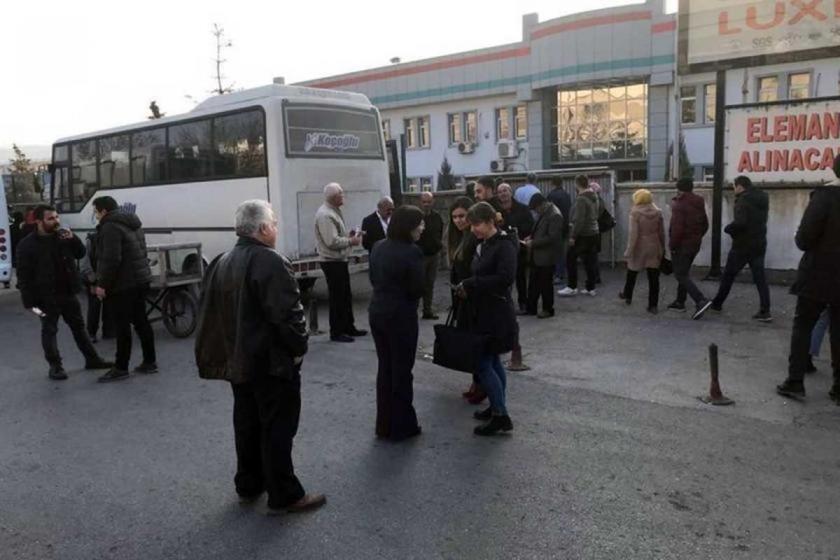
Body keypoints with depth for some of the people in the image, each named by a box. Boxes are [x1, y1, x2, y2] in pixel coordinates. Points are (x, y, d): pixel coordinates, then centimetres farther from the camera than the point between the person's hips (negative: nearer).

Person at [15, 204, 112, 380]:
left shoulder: (63, 236, 5)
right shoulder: (27, 244, -11)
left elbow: (80, 254, 11)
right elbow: (24, 275, -11)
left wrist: (73, 239, -9)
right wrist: (29, 301, -16)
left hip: (68, 292, 5)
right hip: (46, 296, -5)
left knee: (79, 326, 14)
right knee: (49, 331, 4)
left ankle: (92, 359, 23)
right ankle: (55, 366, 14)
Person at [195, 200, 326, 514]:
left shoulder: (221, 264, 9)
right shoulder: (270, 262, -19)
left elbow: (210, 313, 14)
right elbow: (288, 313, -24)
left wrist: (225, 352, 18)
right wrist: (298, 347, -11)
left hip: (238, 360, 9)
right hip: (272, 361, -8)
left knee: (247, 423, 18)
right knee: (278, 428, 0)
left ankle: (248, 485, 30)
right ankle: (284, 496, 8)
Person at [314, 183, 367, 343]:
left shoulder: (334, 211, 15)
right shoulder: (325, 215, -19)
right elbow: (332, 241, -25)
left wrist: (349, 236, 8)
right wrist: (351, 241, -13)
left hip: (340, 260, 10)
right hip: (332, 262, -10)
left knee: (346, 296, 17)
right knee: (337, 298, -2)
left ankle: (348, 327, 28)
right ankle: (336, 332, 8)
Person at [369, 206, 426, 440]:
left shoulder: (378, 248, 4)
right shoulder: (412, 251, -18)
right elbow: (419, 289, -16)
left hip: (377, 313, 7)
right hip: (401, 316, -7)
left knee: (385, 369, 16)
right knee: (402, 371, 6)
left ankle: (384, 425, 24)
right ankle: (402, 427, 16)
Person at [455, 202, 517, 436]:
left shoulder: (504, 245, -15)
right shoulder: (482, 245, 10)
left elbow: (505, 278, -26)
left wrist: (470, 284, -22)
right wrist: (468, 288, -3)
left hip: (497, 314, -9)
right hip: (482, 311, 9)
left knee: (483, 364, -7)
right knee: (492, 361, 16)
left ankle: (501, 416, 2)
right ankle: (497, 407, 29)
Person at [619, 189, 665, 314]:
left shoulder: (635, 213, -12)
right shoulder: (658, 212, 2)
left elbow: (633, 233, -15)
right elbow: (662, 233, 5)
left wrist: (629, 250, -10)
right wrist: (662, 249, 14)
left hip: (639, 248, -3)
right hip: (654, 248, 3)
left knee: (632, 272, 19)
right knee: (653, 276, 3)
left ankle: (627, 295, 38)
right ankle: (653, 305, 2)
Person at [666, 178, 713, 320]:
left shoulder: (679, 204, -17)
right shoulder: (699, 204, 10)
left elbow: (677, 227, -24)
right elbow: (705, 225, 16)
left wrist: (672, 245, -16)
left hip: (682, 245, -9)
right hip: (695, 244, 9)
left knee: (681, 275, -6)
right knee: (684, 272, 19)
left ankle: (701, 301, -19)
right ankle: (680, 302, 28)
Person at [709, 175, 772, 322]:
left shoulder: (743, 200, -16)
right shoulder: (763, 198, 10)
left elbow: (740, 222, -28)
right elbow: (760, 221, 16)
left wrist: (728, 228, -10)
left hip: (742, 245, -7)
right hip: (759, 245, 7)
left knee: (728, 275, 9)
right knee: (760, 278, 6)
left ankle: (717, 303, 21)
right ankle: (765, 311, 0)